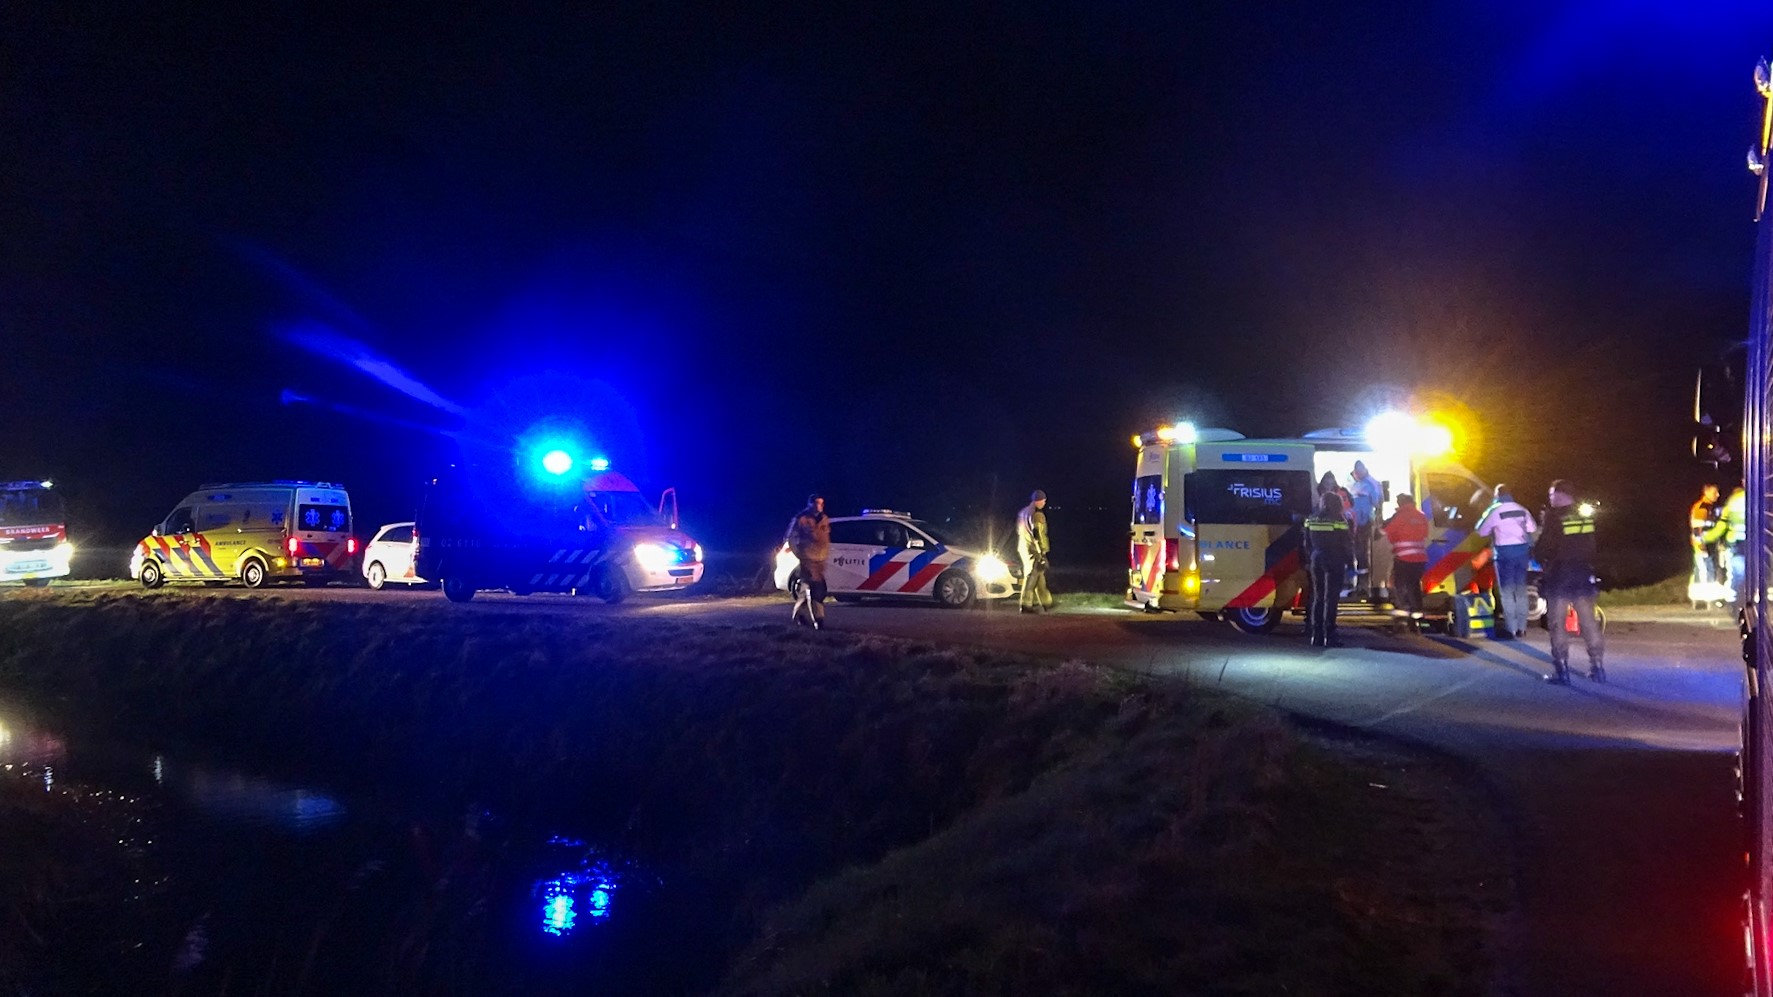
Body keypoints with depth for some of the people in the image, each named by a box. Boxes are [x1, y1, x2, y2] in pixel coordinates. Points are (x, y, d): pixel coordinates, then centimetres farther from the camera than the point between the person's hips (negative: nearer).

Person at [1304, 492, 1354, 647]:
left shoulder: (1311, 519, 8)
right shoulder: (1338, 519, -9)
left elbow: (1307, 544, 12)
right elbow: (1347, 543, -8)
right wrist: (1350, 561, 2)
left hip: (1317, 560, 5)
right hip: (1334, 561, -5)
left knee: (1317, 597, 10)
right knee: (1331, 598, -5)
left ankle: (1316, 636, 10)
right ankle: (1329, 636, -8)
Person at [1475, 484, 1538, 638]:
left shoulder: (1495, 511, -8)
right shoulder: (1522, 510, 6)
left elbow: (1481, 531, -3)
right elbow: (1532, 529, 12)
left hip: (1504, 551, -4)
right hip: (1522, 549, 4)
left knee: (1507, 590, 0)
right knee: (1521, 589, 9)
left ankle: (1511, 628, -4)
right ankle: (1521, 627, 10)